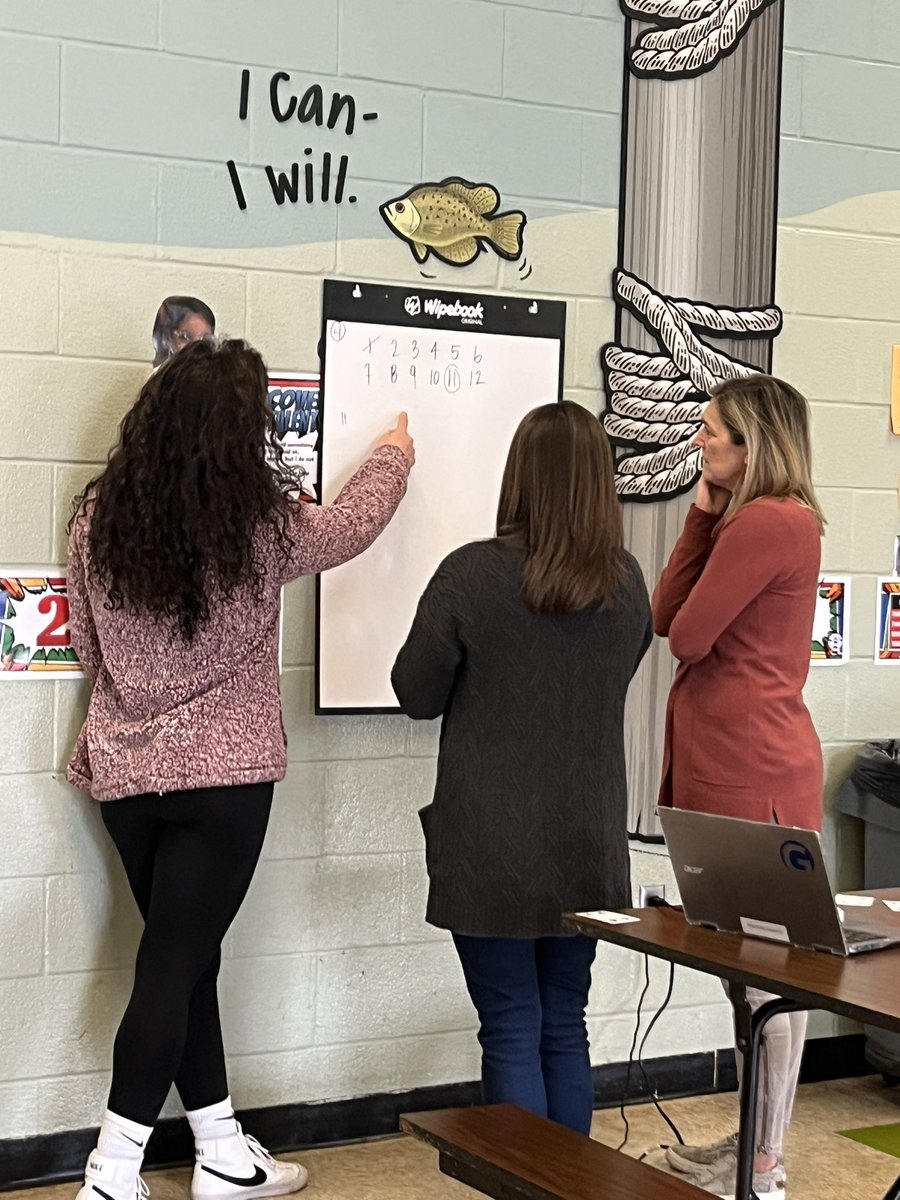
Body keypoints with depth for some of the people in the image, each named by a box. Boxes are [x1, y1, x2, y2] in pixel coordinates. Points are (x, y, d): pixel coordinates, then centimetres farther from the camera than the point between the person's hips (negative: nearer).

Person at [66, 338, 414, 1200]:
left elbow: (88, 649, 8)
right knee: (173, 966, -1)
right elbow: (352, 526, 9)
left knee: (182, 959, 13)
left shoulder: (98, 517, -2)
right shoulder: (261, 529, -11)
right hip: (223, 773, -5)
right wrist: (393, 455, 28)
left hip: (125, 771, 5)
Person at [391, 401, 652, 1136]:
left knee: (513, 1033, 4)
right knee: (564, 1027, 15)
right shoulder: (626, 583, -2)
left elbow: (417, 695, -4)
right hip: (586, 847, 4)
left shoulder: (472, 574, -14)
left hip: (493, 849, -4)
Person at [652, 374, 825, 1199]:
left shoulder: (768, 521, -15)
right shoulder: (759, 519, 17)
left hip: (753, 768, -11)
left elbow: (686, 635, -14)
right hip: (735, 763, 11)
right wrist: (705, 513, 5)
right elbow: (666, 617, 9)